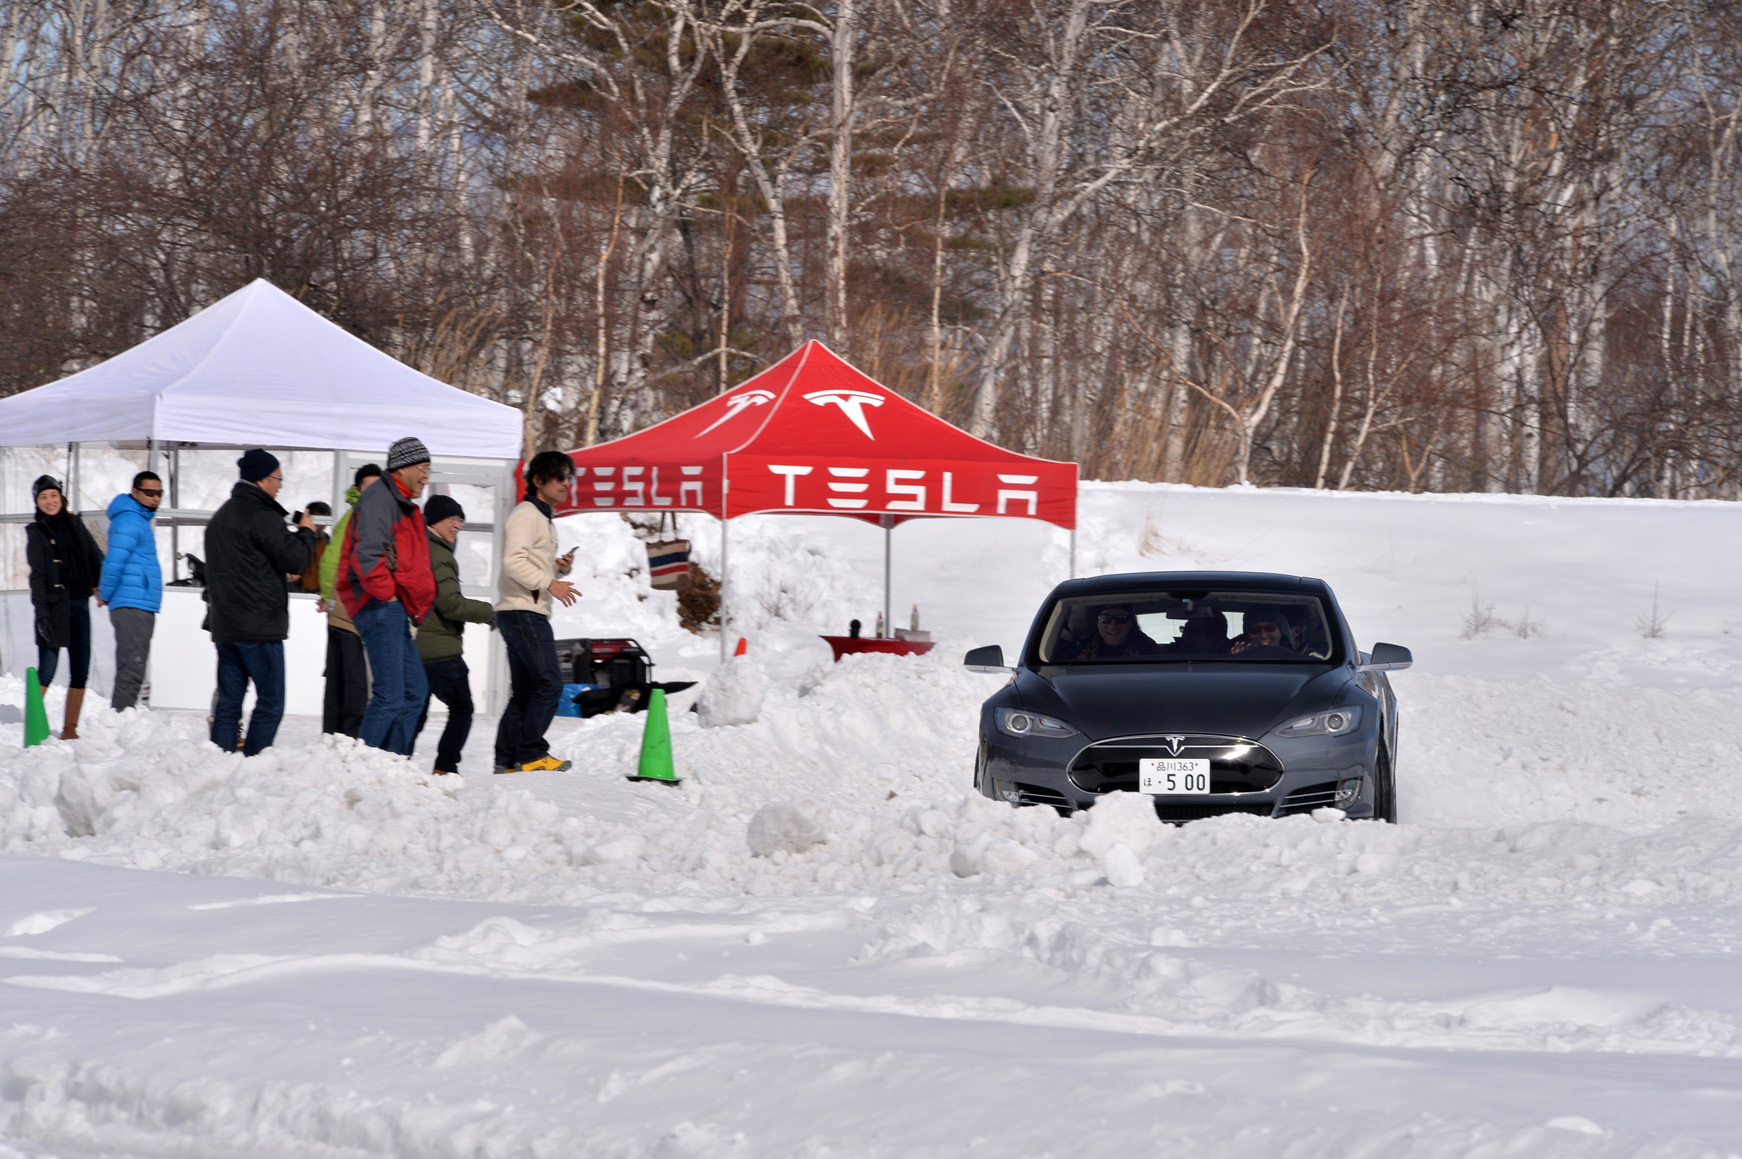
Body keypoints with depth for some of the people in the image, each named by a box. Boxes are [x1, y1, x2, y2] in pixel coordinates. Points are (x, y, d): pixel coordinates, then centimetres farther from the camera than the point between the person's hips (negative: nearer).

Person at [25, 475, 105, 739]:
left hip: (79, 606, 4)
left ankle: (70, 729, 11)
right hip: (53, 607, -4)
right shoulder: (36, 532, 2)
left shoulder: (75, 525, 14)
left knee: (80, 672, 3)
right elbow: (37, 575, -7)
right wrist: (42, 613, -16)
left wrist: (100, 586, -2)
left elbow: (96, 558, 16)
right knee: (46, 672, -10)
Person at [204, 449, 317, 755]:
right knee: (270, 704, -5)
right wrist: (306, 533, 5)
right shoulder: (262, 516, -12)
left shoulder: (220, 516, 18)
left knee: (228, 703, 8)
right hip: (259, 627, -8)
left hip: (224, 626, 8)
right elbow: (294, 560, -15)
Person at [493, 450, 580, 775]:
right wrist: (550, 583, -22)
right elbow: (513, 562, -20)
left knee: (523, 692, 8)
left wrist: (561, 567, 7)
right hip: (522, 612, -11)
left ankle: (507, 760, 8)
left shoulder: (543, 518, 23)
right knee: (549, 683, -16)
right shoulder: (525, 514, -8)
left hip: (533, 614, 11)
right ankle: (531, 754, -16)